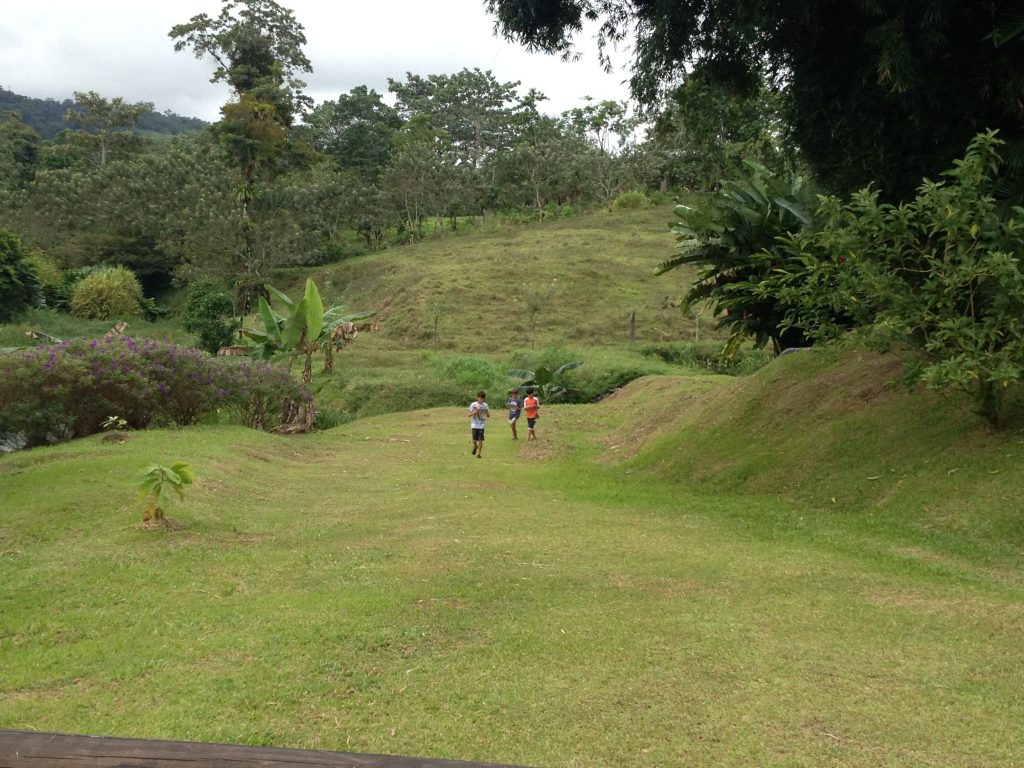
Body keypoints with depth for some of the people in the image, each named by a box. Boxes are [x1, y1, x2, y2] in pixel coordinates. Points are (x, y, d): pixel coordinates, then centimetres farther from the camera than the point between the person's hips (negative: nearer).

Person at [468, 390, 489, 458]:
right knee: (475, 439, -4)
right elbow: (469, 415, -2)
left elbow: (488, 416, 4)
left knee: (480, 439, -7)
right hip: (474, 425, -1)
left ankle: (479, 453, 3)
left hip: (482, 425, 1)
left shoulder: (485, 405, 3)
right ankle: (475, 446, 30)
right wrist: (474, 412, -20)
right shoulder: (473, 405, -3)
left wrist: (487, 412, -17)